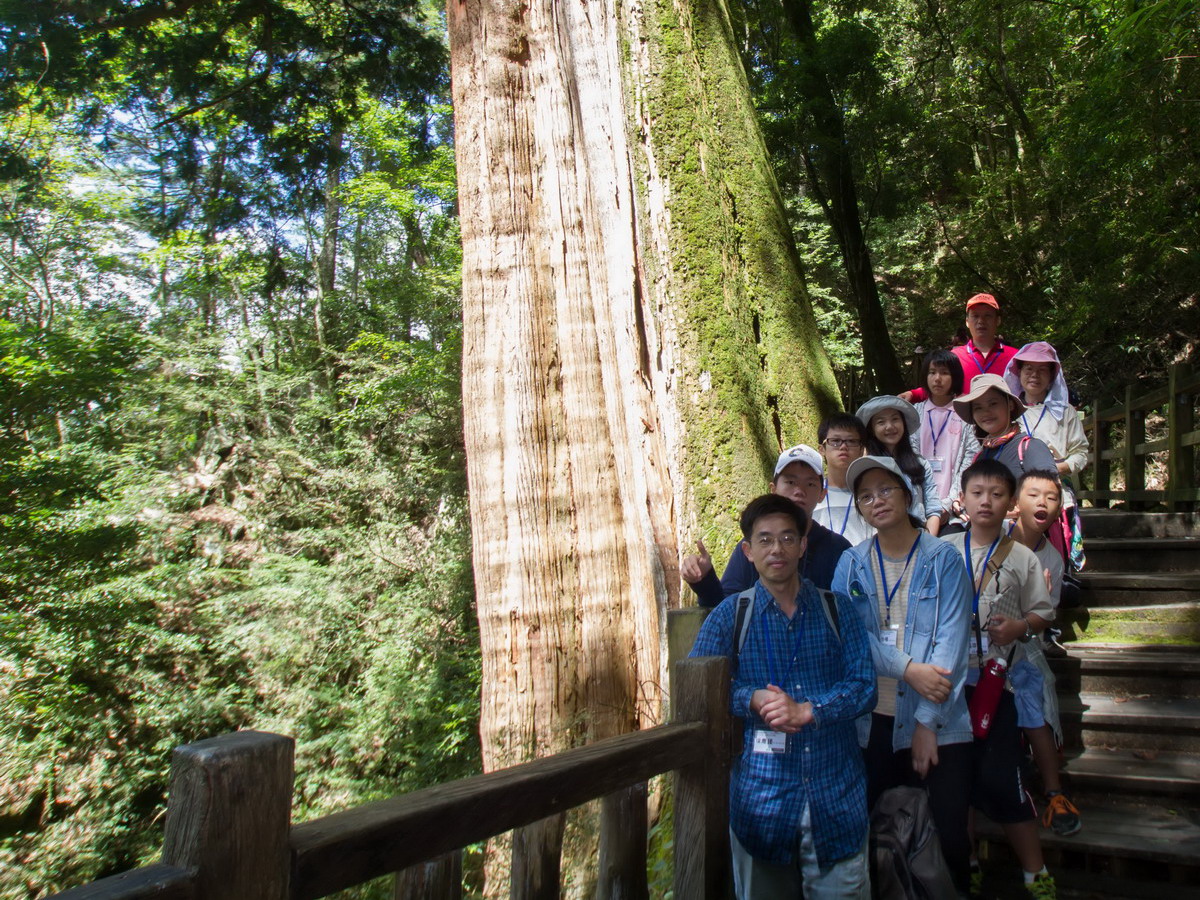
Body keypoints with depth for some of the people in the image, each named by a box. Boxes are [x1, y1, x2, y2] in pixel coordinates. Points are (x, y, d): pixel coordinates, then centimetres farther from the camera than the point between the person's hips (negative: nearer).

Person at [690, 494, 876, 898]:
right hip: (761, 797, 0)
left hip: (836, 793, 0)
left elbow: (864, 684, -3)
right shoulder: (729, 615, 2)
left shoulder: (837, 609, 5)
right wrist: (751, 700, -18)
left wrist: (806, 710, -19)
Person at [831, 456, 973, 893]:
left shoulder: (943, 560, -1)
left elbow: (951, 644, -7)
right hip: (869, 721, 2)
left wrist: (928, 722, -11)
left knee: (950, 836, 2)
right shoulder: (851, 563, 5)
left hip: (937, 724, -2)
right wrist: (908, 668, -18)